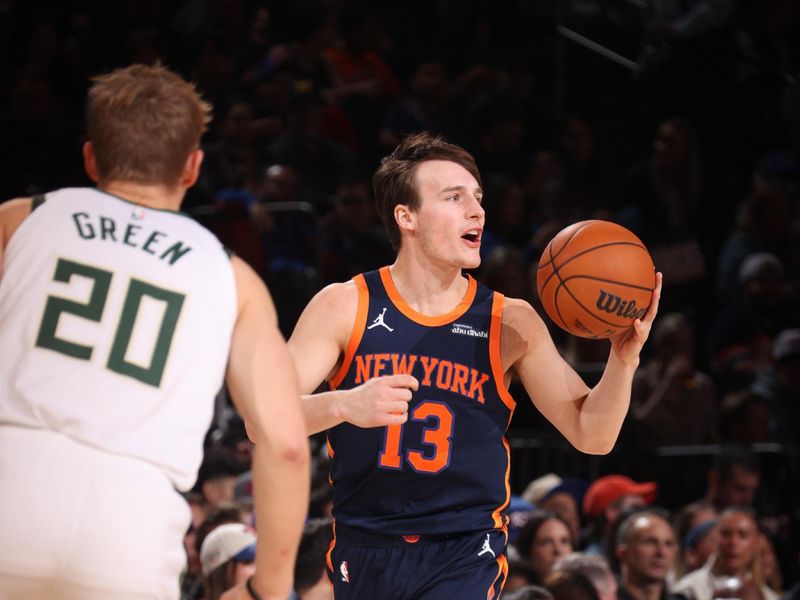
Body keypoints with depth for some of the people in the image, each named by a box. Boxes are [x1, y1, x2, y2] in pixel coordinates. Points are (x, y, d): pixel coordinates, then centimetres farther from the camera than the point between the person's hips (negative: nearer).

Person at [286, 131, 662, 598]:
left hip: (466, 555, -1)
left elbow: (591, 435, 0)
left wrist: (624, 359, -18)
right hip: (366, 551, 1)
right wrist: (343, 405, -31)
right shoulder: (344, 307, -4)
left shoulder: (510, 323, -1)